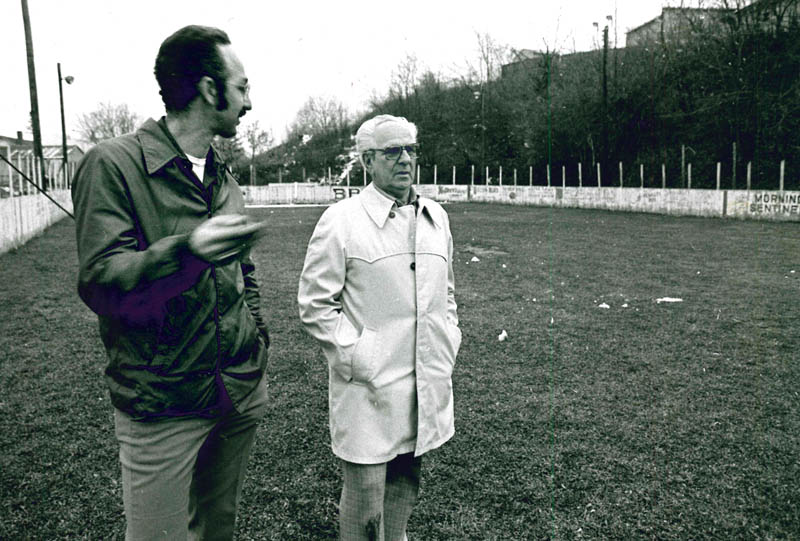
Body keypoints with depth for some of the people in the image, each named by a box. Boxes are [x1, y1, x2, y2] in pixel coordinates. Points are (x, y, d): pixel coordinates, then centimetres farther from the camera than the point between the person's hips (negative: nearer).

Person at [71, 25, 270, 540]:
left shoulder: (224, 178, 11)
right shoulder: (114, 164, -11)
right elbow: (99, 282, -20)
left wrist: (257, 334, 8)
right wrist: (184, 250, -37)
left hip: (243, 393, 6)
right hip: (163, 409, -6)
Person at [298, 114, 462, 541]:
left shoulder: (436, 217, 10)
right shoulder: (341, 221, -9)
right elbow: (314, 305, -8)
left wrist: (449, 342, 12)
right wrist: (358, 357, -13)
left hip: (427, 386, 6)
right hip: (369, 390, -5)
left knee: (406, 482, 20)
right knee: (364, 497, 3)